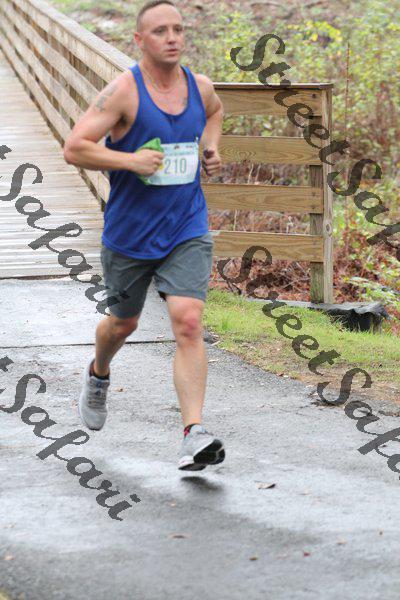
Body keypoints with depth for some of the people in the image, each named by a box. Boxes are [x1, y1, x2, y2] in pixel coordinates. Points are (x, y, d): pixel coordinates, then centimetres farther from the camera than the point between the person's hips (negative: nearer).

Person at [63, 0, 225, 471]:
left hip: (186, 231, 2)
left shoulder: (200, 87, 2)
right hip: (129, 233, -2)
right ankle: (98, 374, 53)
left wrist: (211, 147, 10)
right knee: (123, 323, 18)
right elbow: (74, 148, -18)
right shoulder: (123, 90, -14)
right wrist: (130, 160, -26)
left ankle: (194, 435, -19)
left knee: (188, 324, -15)